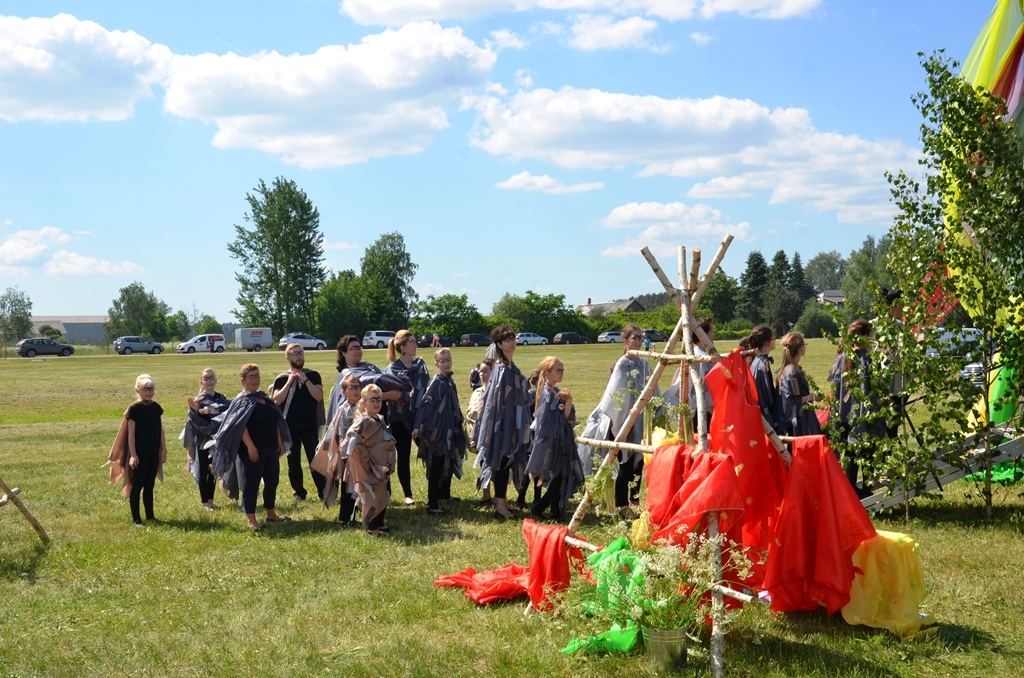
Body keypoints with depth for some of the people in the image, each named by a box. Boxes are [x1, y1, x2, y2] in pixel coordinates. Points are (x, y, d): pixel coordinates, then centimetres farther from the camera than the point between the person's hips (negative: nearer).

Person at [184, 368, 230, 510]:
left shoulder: (221, 398, 5)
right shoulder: (198, 400, -10)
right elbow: (196, 422, -16)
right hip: (203, 442, -5)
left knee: (214, 471, 11)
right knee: (204, 471, 3)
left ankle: (211, 500, 21)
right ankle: (205, 502, 11)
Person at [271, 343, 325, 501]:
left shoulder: (313, 375, 3)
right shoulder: (282, 378, 4)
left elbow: (319, 396, -9)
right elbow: (277, 400, -9)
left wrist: (305, 380, -14)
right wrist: (289, 382, -12)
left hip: (310, 425, -1)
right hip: (289, 426, 1)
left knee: (315, 459, -6)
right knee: (293, 461, 6)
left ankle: (323, 492, -3)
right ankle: (299, 492, 17)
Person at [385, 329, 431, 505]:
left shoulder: (420, 364, 5)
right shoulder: (392, 370, -10)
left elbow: (427, 388, 9)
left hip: (420, 416, 4)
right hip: (401, 419, -4)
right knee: (404, 456, 6)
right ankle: (408, 494, 17)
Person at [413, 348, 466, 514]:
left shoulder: (450, 381, 9)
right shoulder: (436, 382, -15)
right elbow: (425, 404, -20)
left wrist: (458, 425, 23)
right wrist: (417, 426, -27)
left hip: (449, 429, 8)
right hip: (436, 429, -8)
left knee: (449, 464, 18)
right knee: (436, 467, -6)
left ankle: (444, 495, 33)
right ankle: (432, 504, -4)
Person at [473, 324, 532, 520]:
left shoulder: (510, 368, 12)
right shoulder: (501, 369, -16)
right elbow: (495, 400, -20)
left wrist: (522, 426, 19)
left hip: (512, 423, 9)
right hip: (503, 423, -9)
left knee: (507, 460, 14)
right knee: (502, 461, -5)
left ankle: (501, 501, 22)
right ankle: (500, 505, 0)